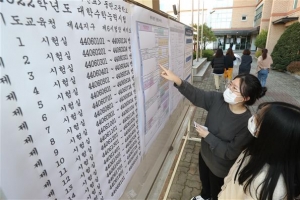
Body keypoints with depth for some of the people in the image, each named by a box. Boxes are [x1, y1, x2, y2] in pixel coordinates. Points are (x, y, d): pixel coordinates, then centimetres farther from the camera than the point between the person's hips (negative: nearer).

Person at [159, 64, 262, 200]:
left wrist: (207, 135, -28)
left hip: (221, 167, -5)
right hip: (205, 154, 6)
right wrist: (177, 80, -37)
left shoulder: (247, 123, -33)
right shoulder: (218, 99, -19)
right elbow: (196, 95, -23)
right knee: (204, 181, 36)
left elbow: (230, 153, -28)